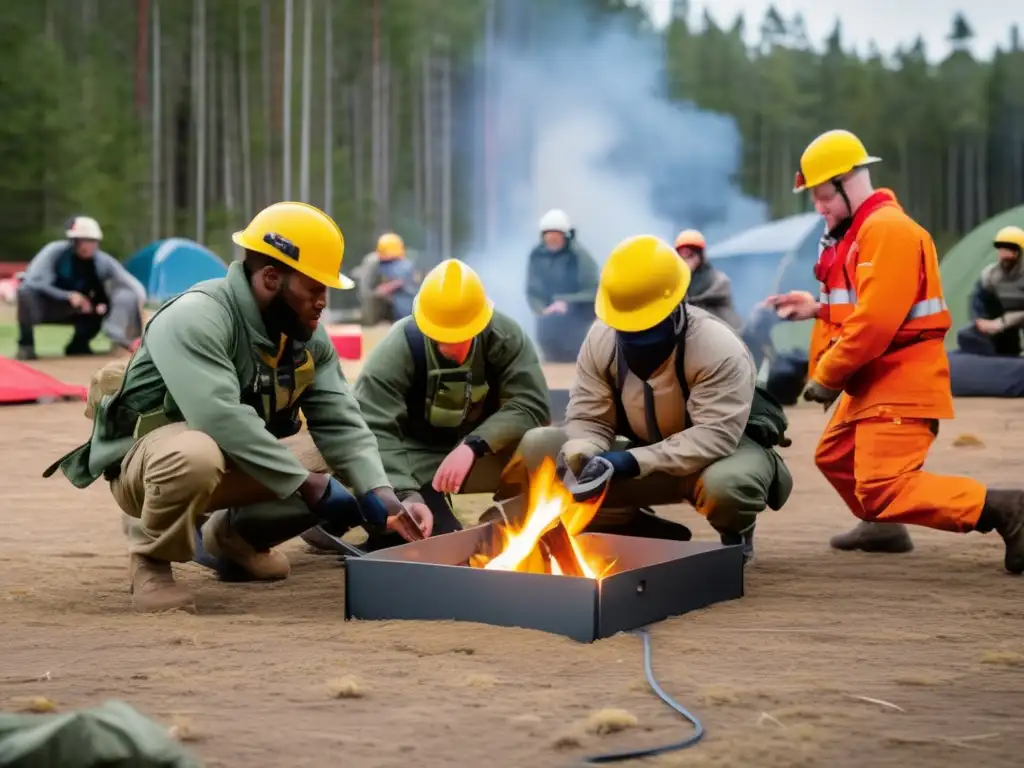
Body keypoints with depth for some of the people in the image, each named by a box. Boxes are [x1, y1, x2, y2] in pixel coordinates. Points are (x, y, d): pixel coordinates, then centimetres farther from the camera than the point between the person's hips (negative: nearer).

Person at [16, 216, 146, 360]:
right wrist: (69, 296, -37)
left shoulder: (102, 261, -12)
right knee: (26, 290, -36)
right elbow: (33, 282, -30)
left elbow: (134, 288, -15)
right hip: (43, 307, -4)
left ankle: (79, 343, 1)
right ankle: (26, 344, -20)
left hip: (75, 311, 4)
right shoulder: (56, 251, -20)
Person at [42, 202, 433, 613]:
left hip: (240, 466, 7)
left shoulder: (309, 336, -3)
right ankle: (150, 558, -10)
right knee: (197, 453, -41)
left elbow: (341, 424, -7)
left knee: (346, 465, -2)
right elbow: (222, 419, -37)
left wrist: (383, 497, -23)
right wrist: (306, 482, -34)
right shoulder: (195, 318, -27)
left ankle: (234, 535, 17)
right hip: (147, 462, -7)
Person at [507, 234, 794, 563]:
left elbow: (715, 436, -34)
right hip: (648, 455, 5)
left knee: (725, 485, -44)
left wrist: (634, 461, -41)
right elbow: (587, 419, -9)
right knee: (537, 446, -12)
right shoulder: (601, 339, -14)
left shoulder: (718, 349, -29)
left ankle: (736, 533, -1)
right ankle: (655, 536, -3)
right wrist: (585, 458, -33)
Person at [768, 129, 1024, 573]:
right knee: (833, 456, 25)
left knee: (883, 488, -20)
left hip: (901, 383, -11)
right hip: (872, 382, 11)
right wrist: (817, 308, 7)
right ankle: (883, 527, 40)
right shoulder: (854, 232, 15)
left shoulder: (888, 228, -18)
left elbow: (877, 320, -26)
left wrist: (826, 376, -18)